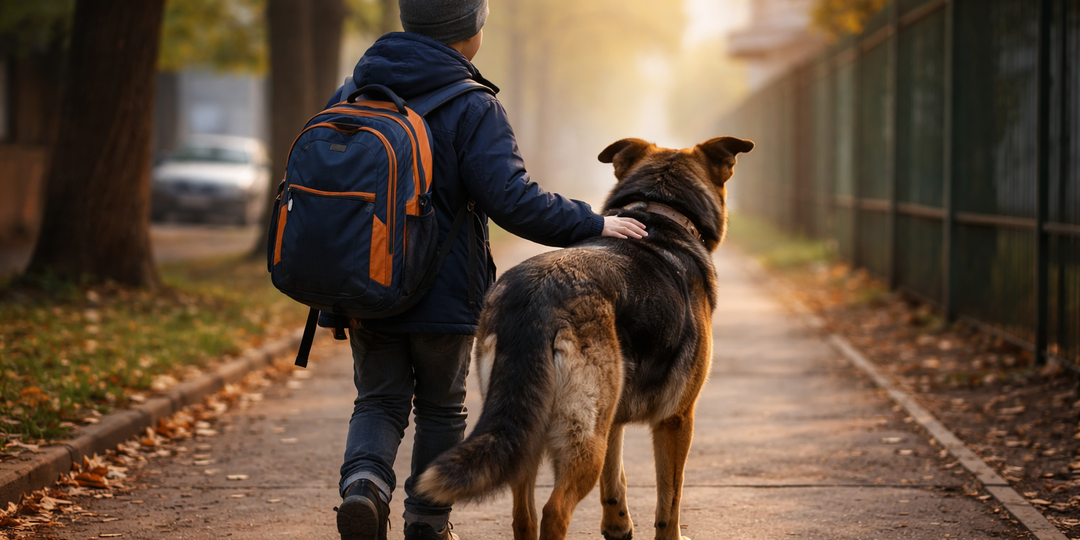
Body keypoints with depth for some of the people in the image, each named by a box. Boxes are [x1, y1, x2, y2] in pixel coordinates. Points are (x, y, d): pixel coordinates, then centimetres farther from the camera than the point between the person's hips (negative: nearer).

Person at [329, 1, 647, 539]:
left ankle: (363, 480, -14)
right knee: (441, 410, 15)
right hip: (443, 294, -4)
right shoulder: (473, 109, -14)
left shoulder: (353, 92, 3)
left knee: (379, 403, 13)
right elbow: (512, 200, -23)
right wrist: (591, 225, -12)